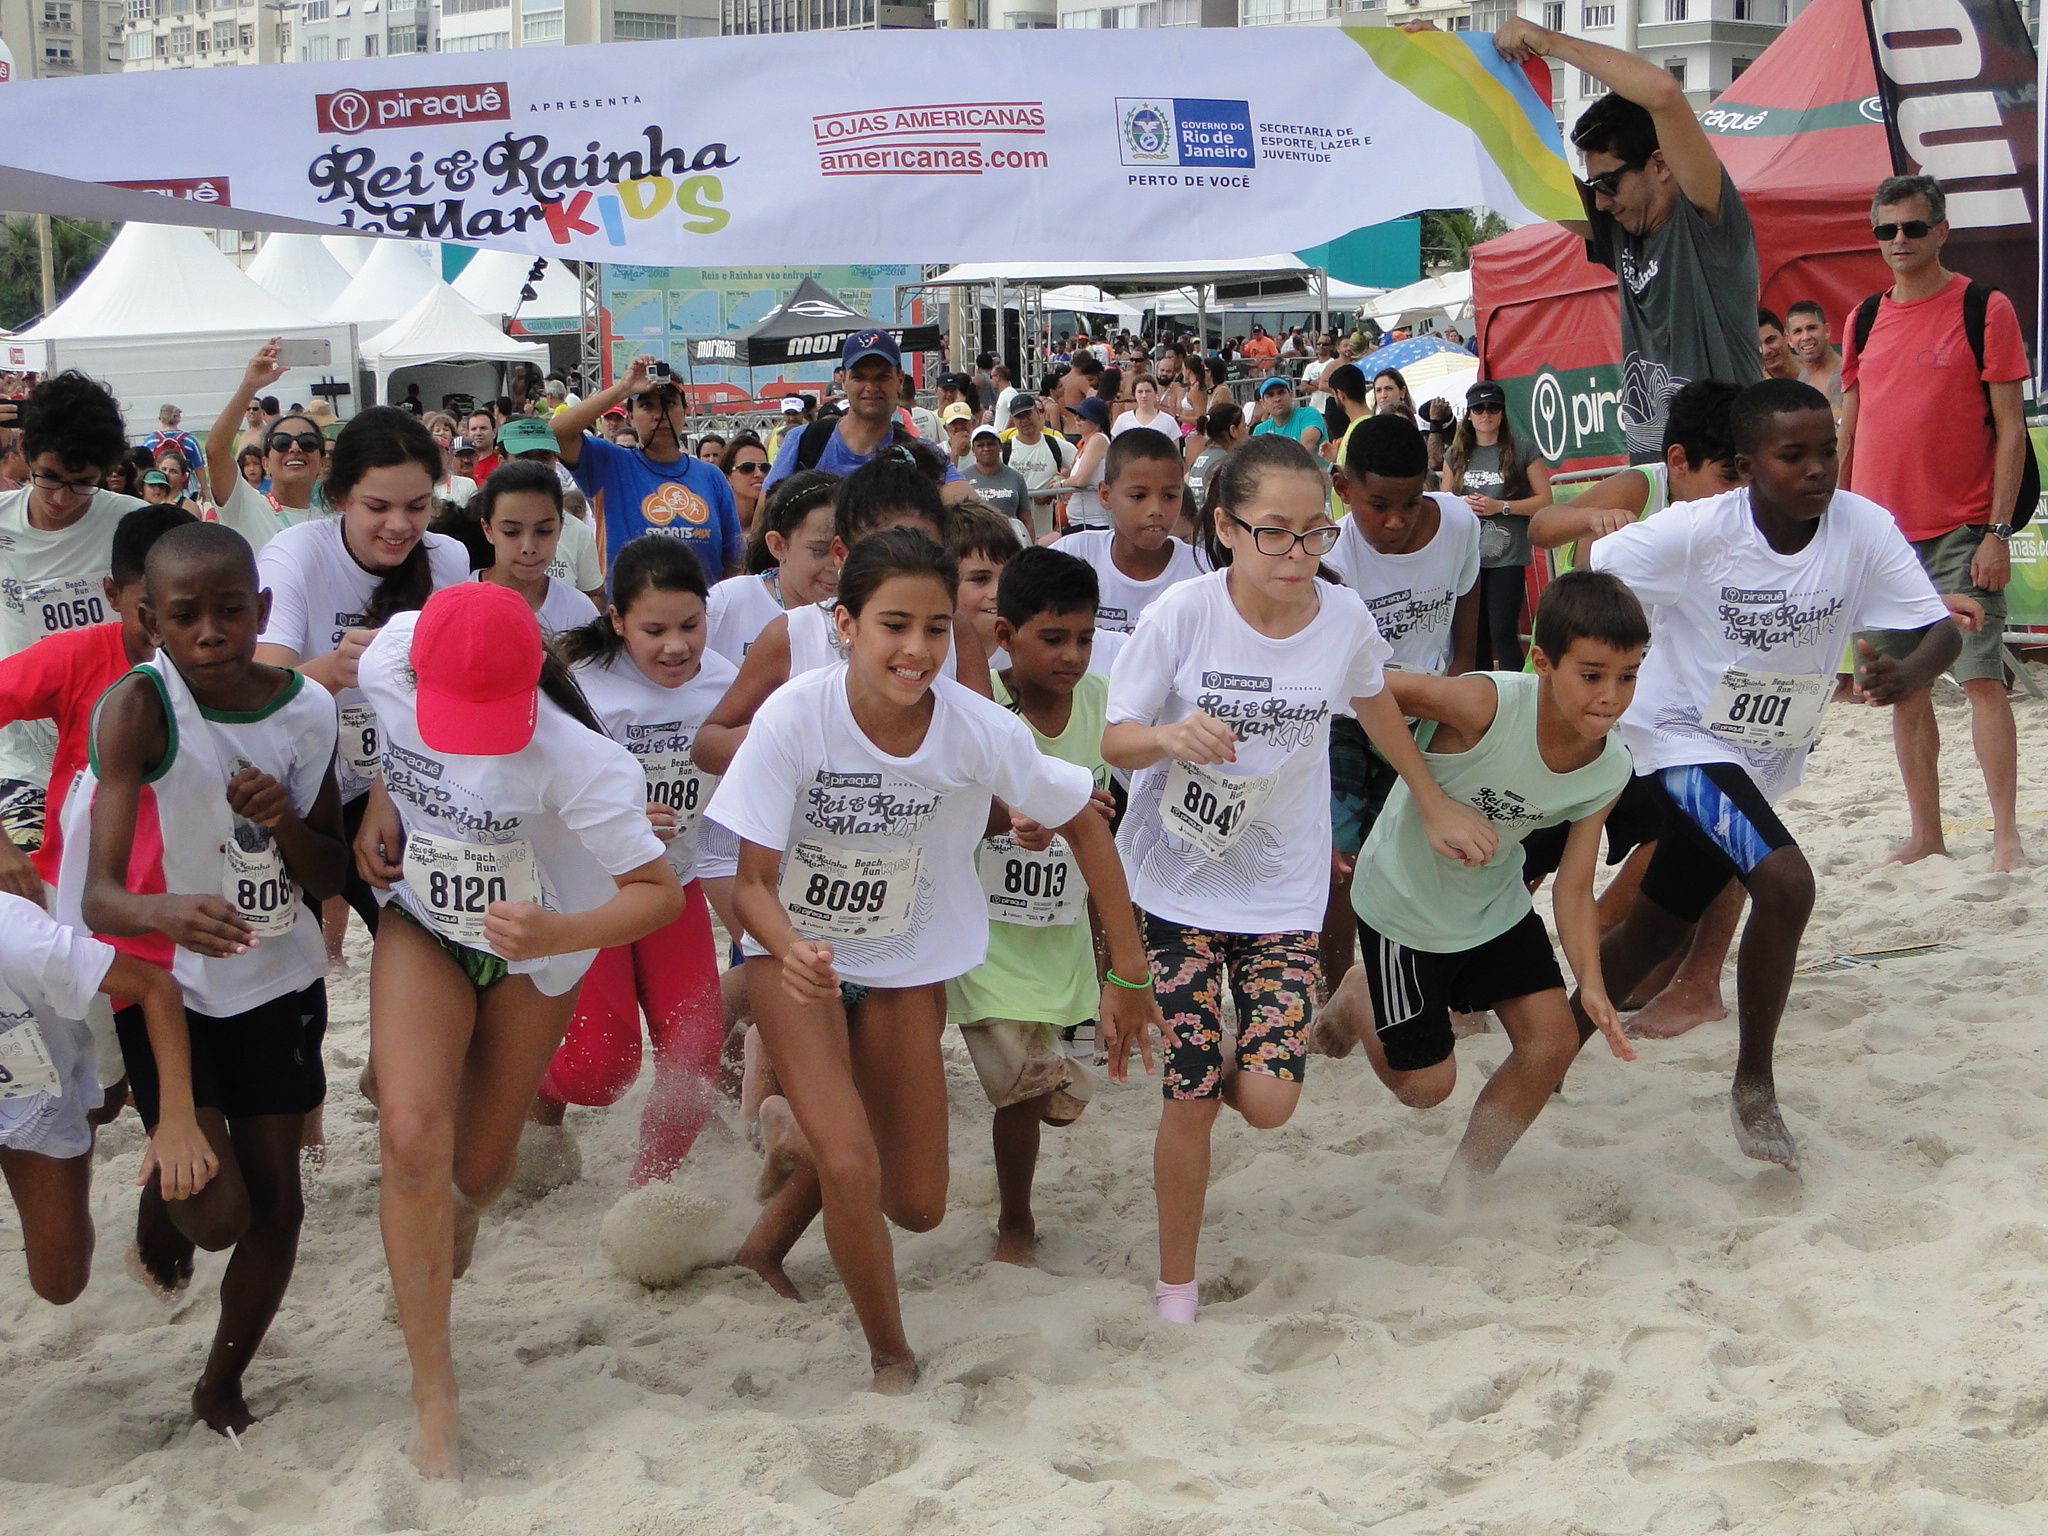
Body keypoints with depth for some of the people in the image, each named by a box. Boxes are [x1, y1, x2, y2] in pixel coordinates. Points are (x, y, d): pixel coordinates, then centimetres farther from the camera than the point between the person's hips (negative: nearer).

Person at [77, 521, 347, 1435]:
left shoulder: (306, 708, -8)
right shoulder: (138, 709, -22)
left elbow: (330, 879, -1)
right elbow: (100, 895, -29)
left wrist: (284, 819, -22)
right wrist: (167, 912, -51)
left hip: (276, 979, 4)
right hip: (166, 982, -4)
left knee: (277, 1199, 9)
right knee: (215, 1209, -12)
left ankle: (222, 1387, 33)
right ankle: (157, 1204, 26)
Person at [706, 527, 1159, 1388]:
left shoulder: (980, 731, -23)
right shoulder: (795, 718, -27)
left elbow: (1084, 826, -7)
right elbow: (752, 878, -20)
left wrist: (1128, 974, -3)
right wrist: (792, 952, -42)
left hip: (908, 964, 3)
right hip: (796, 951, -2)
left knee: (917, 1207, 7)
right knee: (851, 1168, -20)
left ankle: (805, 1132, 40)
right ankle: (889, 1356, 6)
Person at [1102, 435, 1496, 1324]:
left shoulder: (1344, 618, -7)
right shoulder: (1185, 614, -15)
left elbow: (1374, 705, 14)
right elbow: (1116, 740, -9)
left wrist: (1436, 804, 23)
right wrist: (1170, 736, -31)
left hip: (1280, 892, 2)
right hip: (1175, 885, -2)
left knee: (1267, 1102, -9)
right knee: (1190, 1105, -2)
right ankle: (1176, 1285, 20)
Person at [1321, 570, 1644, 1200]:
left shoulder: (1609, 771, -16)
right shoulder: (1486, 705, -35)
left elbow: (1573, 888, -13)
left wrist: (1590, 983, -26)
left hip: (1496, 902, 5)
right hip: (1404, 905, -5)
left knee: (1552, 1041, -2)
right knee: (1425, 1084, 3)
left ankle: (1458, 1193, 19)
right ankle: (1354, 997, 36)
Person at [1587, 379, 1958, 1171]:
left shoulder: (1864, 528, -16)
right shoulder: (1697, 531, -23)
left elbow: (1941, 628, -17)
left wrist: (1909, 673, -39)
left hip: (1767, 759, 5)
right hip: (1680, 740, -5)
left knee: (1655, 929, 16)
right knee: (1785, 882, -25)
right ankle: (1754, 1085, -8)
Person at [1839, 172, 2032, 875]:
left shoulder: (1984, 309, -3)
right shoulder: (1866, 318, 11)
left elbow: (2010, 428, -6)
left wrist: (1998, 531, -12)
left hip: (1959, 532, -5)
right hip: (1879, 530, 5)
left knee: (1981, 676, -9)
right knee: (1904, 687, 6)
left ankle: (2006, 832, -5)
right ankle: (1926, 832, 13)